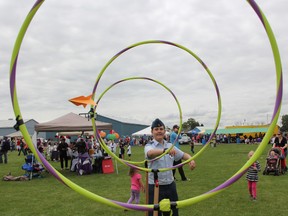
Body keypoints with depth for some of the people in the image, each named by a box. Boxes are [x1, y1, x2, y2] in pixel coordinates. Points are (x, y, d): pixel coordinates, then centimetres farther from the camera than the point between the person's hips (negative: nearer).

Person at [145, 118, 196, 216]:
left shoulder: (170, 145, 9)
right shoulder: (149, 146, -9)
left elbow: (183, 155, 17)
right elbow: (150, 153, -33)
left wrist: (191, 159, -7)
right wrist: (165, 150, -52)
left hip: (170, 185, 5)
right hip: (155, 187, -5)